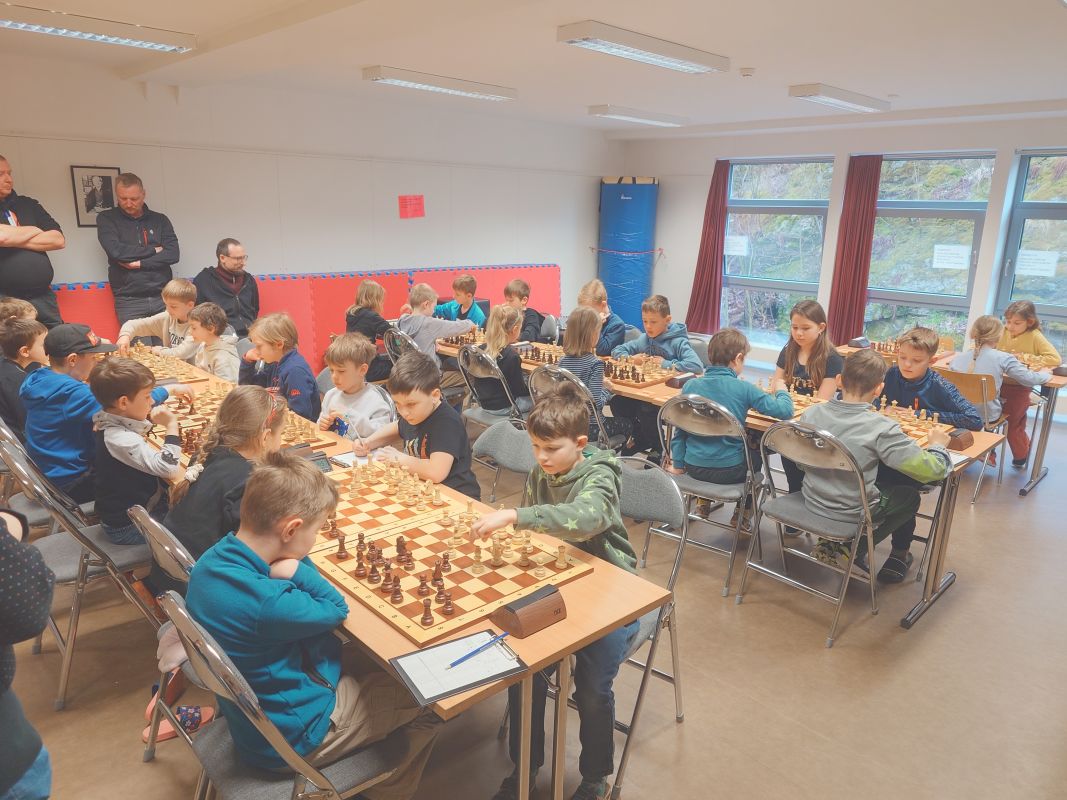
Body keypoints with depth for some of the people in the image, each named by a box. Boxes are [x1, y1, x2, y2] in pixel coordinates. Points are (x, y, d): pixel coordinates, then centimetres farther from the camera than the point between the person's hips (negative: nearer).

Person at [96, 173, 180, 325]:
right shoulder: (106, 219, 7)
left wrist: (139, 263, -9)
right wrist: (153, 250, -2)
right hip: (129, 301, -1)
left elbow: (173, 254, 0)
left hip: (163, 297, 1)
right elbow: (116, 251, -9)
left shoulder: (160, 220, 12)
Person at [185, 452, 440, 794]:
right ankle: (386, 792, 29)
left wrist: (290, 568, -16)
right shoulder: (266, 603, -38)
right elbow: (337, 608, -21)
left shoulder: (212, 560, -12)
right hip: (292, 739, -8)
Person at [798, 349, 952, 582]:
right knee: (909, 495, 22)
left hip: (812, 501, 4)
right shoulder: (882, 428, -26)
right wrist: (938, 445, 0)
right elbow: (931, 470, -23)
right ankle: (854, 549, 20)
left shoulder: (811, 413, -12)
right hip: (854, 513, -4)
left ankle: (832, 541, 22)